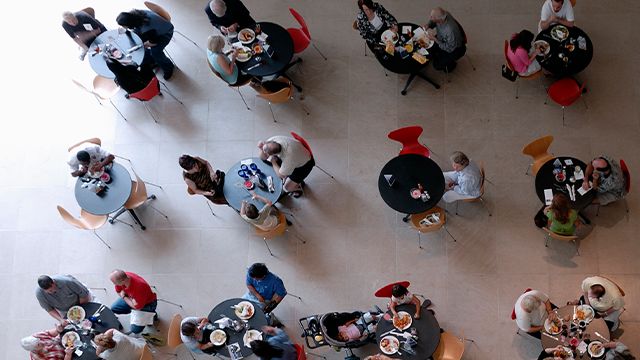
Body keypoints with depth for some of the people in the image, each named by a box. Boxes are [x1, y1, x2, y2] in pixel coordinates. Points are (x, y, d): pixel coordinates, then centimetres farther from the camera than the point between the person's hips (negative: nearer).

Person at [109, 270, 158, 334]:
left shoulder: (138, 287, -43)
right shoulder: (122, 277, -23)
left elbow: (137, 307, -27)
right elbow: (118, 292, -1)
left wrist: (124, 297, -17)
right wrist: (129, 298, -18)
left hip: (147, 304, -7)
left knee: (135, 330, -11)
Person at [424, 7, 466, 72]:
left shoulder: (451, 30, -44)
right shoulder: (443, 15, -24)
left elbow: (449, 49, -30)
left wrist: (435, 39, -32)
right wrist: (428, 25, -21)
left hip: (455, 48, -7)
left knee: (437, 65, -16)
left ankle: (450, 64, 15)